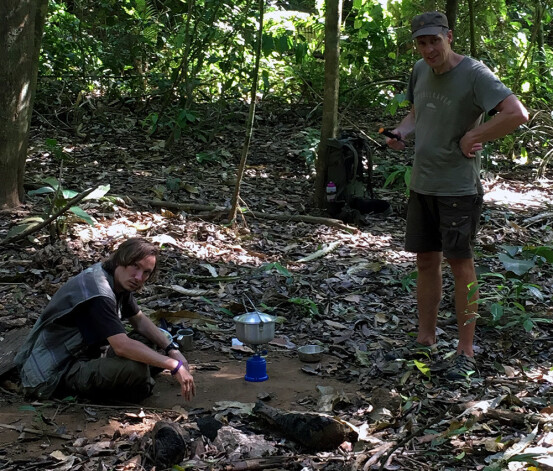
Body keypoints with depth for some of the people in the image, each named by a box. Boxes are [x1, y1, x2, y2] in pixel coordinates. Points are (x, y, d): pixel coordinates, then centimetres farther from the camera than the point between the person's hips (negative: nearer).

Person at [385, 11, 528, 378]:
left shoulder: (474, 73, -15)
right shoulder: (420, 72, 8)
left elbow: (517, 114, -26)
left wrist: (472, 139, -19)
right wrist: (400, 133, 5)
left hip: (459, 187, -7)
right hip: (422, 184, 7)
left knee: (461, 263, -2)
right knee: (426, 261, 12)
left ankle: (466, 351, 6)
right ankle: (426, 340, 23)